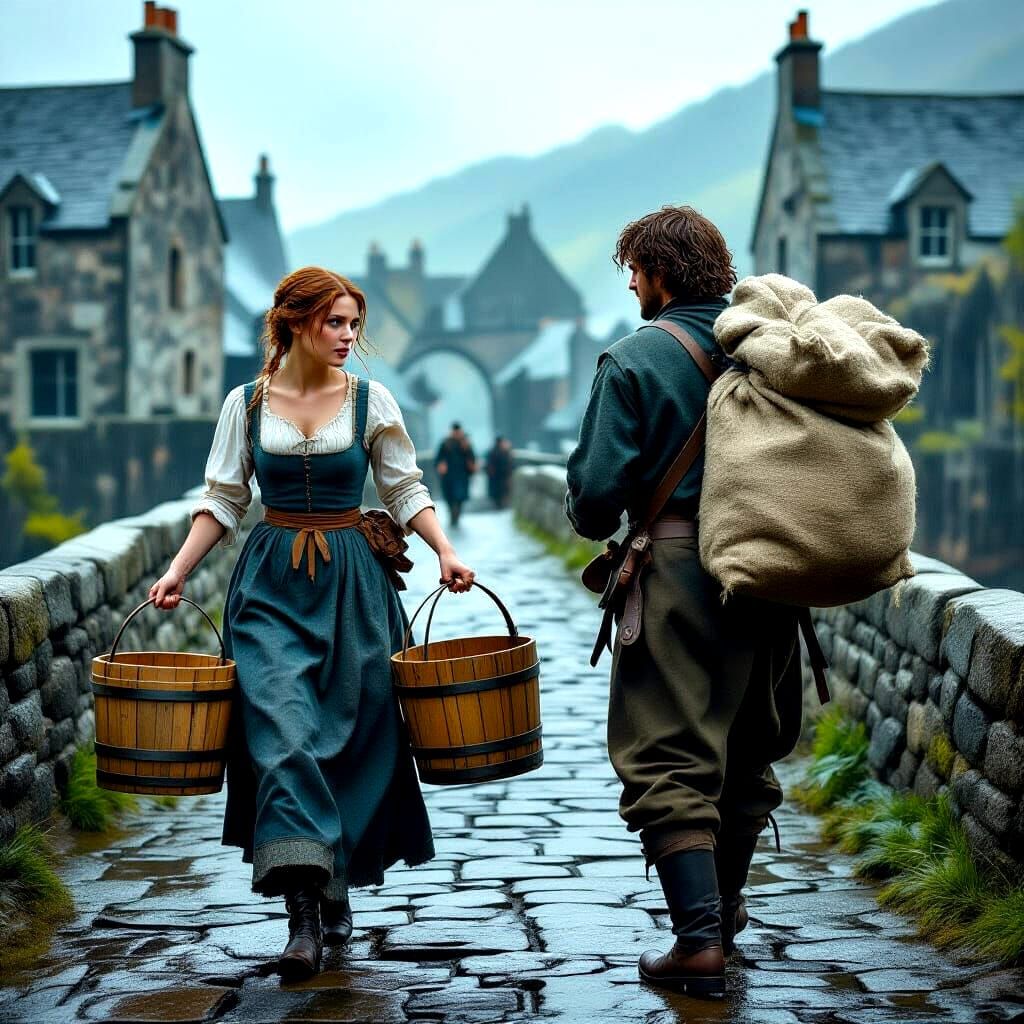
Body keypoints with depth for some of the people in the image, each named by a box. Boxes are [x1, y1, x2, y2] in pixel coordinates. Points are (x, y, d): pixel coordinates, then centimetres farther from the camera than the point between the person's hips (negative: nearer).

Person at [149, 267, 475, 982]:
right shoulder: (247, 404, 3)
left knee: (352, 735, 3)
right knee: (282, 731, -14)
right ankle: (304, 911, -16)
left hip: (354, 582, 1)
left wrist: (445, 550, -9)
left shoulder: (371, 400, 2)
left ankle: (335, 889, 23)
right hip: (272, 586, 0)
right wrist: (179, 569, -4)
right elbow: (223, 499, 6)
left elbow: (405, 490, 5)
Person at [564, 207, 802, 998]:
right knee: (747, 749, 19)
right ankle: (726, 910, 35)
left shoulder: (634, 360, -9)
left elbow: (597, 493, -12)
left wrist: (596, 518, 9)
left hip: (678, 575, -5)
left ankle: (701, 939, -11)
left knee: (670, 761, -1)